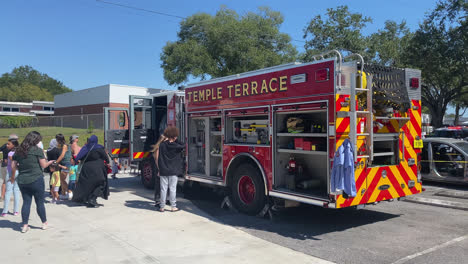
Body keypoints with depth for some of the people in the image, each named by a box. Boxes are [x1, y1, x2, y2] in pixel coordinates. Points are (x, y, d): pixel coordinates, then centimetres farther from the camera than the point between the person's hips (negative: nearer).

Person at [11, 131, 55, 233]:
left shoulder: (18, 150, 6)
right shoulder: (37, 150, -9)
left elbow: (13, 165, 9)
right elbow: (43, 165, -9)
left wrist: (12, 176, 25)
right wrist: (50, 162, 10)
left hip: (22, 180, 5)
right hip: (36, 179, -5)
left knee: (26, 202, 11)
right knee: (40, 202, 7)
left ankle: (24, 225, 11)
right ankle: (44, 223, 19)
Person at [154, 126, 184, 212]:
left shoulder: (161, 145, -1)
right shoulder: (177, 146, -7)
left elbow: (157, 158, 1)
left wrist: (159, 169, 9)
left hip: (163, 171, 2)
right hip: (173, 171, -2)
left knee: (163, 189, 6)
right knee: (172, 189, 4)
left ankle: (162, 207, 12)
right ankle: (173, 206, 8)